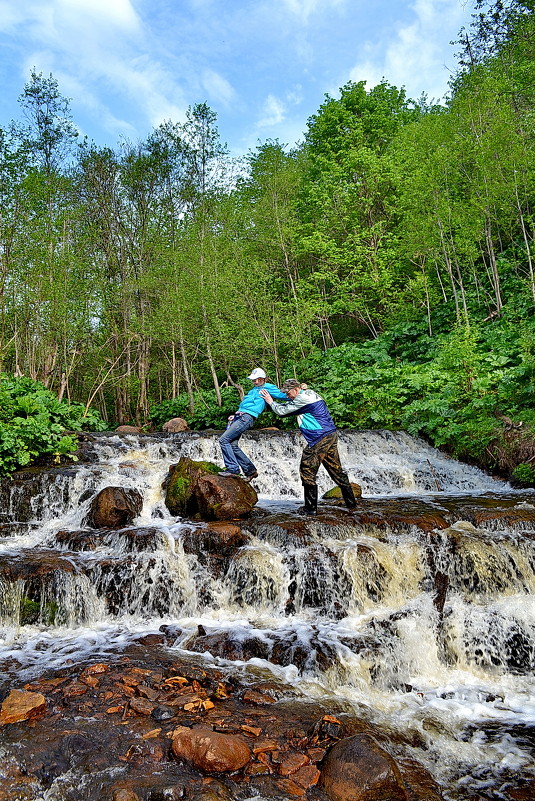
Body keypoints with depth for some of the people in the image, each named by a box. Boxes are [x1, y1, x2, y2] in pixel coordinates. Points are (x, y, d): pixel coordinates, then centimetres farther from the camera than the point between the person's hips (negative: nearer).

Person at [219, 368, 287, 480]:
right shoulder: (254, 390, 30)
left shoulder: (268, 387, 6)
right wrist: (235, 415, 19)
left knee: (224, 440, -15)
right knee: (233, 445, 5)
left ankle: (232, 469, -11)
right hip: (239, 416, 9)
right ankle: (250, 470, 14)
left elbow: (283, 395, 1)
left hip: (247, 418, -9)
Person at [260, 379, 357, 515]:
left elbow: (282, 411, -6)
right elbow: (288, 406, 26)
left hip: (319, 439, -10)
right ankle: (351, 502, 21)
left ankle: (310, 508, 3)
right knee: (336, 470, 15)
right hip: (331, 435, 10)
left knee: (307, 472, -1)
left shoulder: (302, 398, -12)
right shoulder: (311, 393, 18)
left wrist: (270, 401, 9)